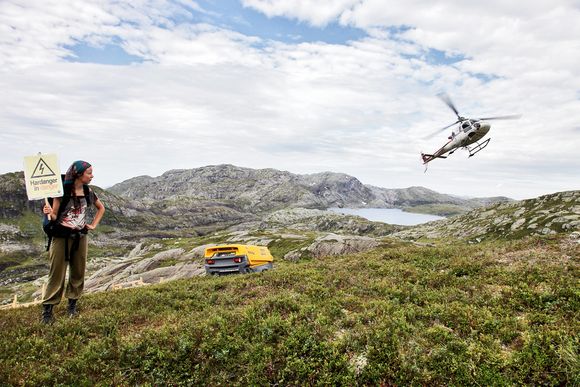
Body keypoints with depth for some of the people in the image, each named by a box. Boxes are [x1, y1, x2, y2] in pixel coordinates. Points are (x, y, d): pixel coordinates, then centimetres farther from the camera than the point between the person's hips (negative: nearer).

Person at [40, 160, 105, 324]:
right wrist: (49, 212, -32)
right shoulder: (62, 190, -12)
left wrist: (93, 225, 9)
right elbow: (54, 216, -10)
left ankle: (72, 304, 24)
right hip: (61, 237, -5)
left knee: (78, 273, 10)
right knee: (57, 274, 0)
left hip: (80, 237, 5)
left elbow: (101, 208, 18)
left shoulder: (88, 192, 2)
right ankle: (47, 308, 11)